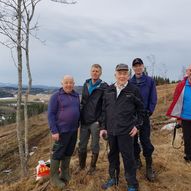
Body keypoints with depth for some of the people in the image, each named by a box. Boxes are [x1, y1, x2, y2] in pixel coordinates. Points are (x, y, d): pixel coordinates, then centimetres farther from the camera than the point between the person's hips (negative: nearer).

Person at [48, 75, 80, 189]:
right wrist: (54, 131, -17)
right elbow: (50, 114, -13)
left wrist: (78, 125, 12)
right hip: (62, 131, -6)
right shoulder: (56, 96, -11)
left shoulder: (76, 95, 6)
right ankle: (54, 177, 19)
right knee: (58, 154, 4)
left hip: (74, 130, 6)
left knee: (69, 153, 17)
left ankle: (65, 174, 33)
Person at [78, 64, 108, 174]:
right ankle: (81, 165, 30)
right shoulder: (86, 84, 10)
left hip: (95, 122, -5)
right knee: (82, 145, 12)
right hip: (84, 121, 5)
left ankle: (93, 166, 26)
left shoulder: (104, 87, -7)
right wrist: (81, 116, 14)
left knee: (95, 146, 8)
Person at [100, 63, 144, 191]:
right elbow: (104, 110, 10)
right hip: (111, 130, 4)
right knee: (112, 155, 17)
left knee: (128, 157, 3)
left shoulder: (133, 90, -5)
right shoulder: (109, 90, 6)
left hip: (126, 131, -4)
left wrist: (137, 125, -3)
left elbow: (140, 109, 3)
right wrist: (103, 127, 8)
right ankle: (113, 178, 36)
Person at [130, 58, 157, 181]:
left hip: (144, 115, -2)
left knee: (145, 140, -3)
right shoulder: (129, 82, 3)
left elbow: (153, 98, -1)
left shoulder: (150, 81, -1)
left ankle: (149, 166, 8)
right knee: (133, 139, 11)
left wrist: (149, 111, -7)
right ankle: (137, 160, 28)